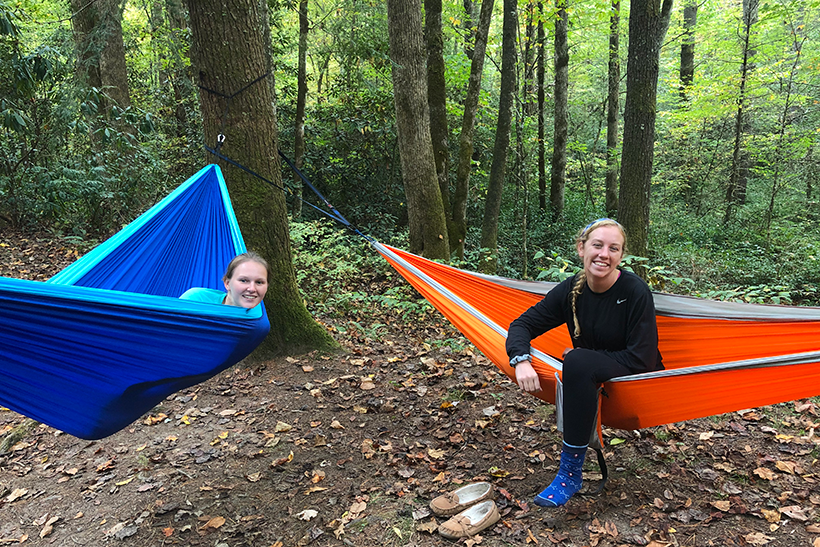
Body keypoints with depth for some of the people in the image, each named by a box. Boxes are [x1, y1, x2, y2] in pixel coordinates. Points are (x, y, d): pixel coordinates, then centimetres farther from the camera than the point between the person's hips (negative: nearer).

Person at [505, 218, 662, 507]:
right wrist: (521, 361, -24)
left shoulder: (636, 292, -19)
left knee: (578, 362, -32)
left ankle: (571, 473, -27)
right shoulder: (571, 289, -7)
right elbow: (523, 324, -4)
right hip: (590, 380, 7)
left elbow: (641, 358, -20)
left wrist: (582, 357, -16)